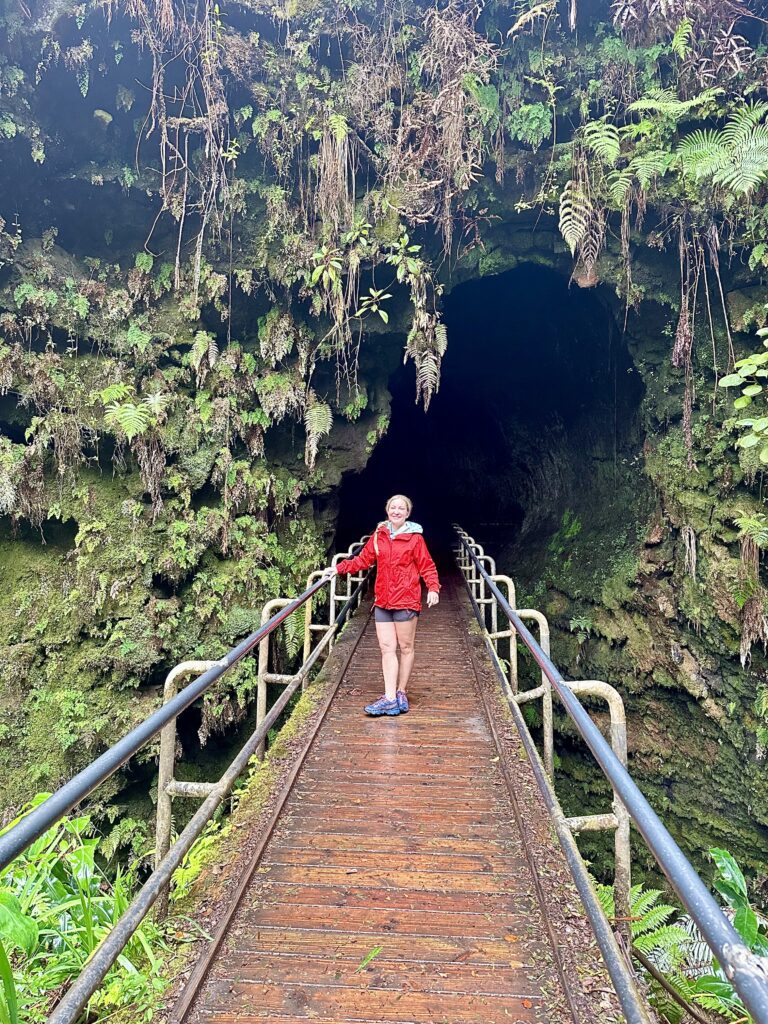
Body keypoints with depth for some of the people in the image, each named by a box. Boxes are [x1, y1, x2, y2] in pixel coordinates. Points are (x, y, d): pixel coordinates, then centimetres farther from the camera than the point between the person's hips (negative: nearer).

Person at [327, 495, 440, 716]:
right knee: (387, 649, 1)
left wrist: (433, 588, -16)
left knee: (405, 648, 6)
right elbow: (363, 559, 13)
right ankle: (389, 698, 1)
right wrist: (340, 568, 5)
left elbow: (427, 566, -2)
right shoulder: (378, 535, 8)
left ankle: (401, 692, 19)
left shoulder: (415, 537, -3)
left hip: (406, 600, -4)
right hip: (382, 601, 4)